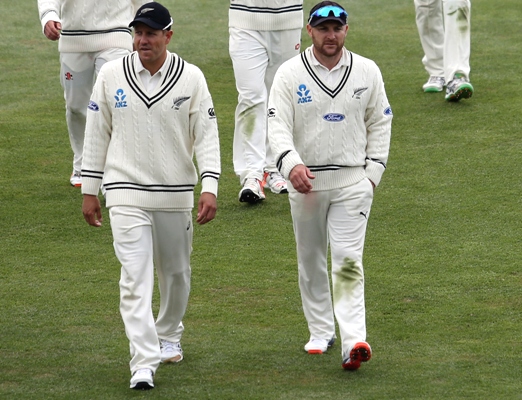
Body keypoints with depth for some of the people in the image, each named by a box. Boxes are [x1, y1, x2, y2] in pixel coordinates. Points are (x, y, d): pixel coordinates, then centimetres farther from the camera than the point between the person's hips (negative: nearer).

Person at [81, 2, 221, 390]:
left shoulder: (191, 77, -3)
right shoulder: (111, 75, -2)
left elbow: (207, 135, -4)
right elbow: (97, 134, 5)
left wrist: (210, 187, -15)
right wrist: (90, 190, 5)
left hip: (176, 194, 1)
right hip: (126, 193, -1)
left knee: (176, 272, 15)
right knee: (135, 278, -11)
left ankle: (168, 336, 41)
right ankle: (144, 363, -16)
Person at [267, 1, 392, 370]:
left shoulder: (367, 72, 3)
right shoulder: (290, 74, -3)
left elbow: (380, 123, 11)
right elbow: (278, 126, -11)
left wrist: (373, 171, 1)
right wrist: (291, 163, -29)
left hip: (353, 182, -1)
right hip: (305, 181, 1)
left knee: (348, 261, -12)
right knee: (311, 261, 11)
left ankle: (354, 341, -19)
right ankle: (321, 333, 26)